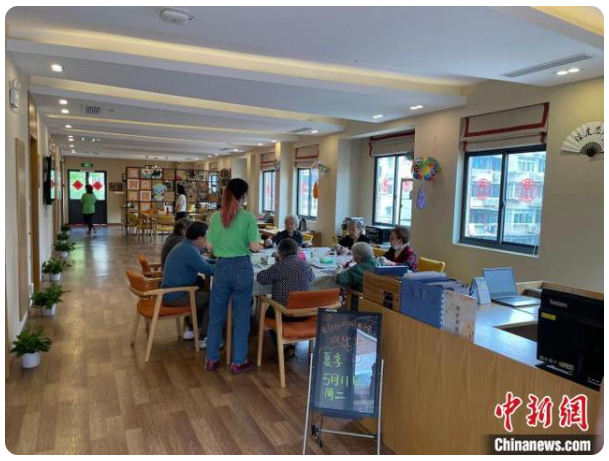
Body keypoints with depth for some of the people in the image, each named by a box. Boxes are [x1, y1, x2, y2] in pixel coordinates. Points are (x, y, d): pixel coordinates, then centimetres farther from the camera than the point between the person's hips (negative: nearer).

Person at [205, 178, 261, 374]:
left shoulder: (215, 217, 0)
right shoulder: (249, 217, -10)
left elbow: (209, 247, 3)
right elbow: (255, 247, -11)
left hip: (222, 267, 3)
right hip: (243, 268, -3)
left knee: (216, 315, 14)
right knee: (241, 316, 8)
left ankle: (212, 359, 24)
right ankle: (238, 362, 18)